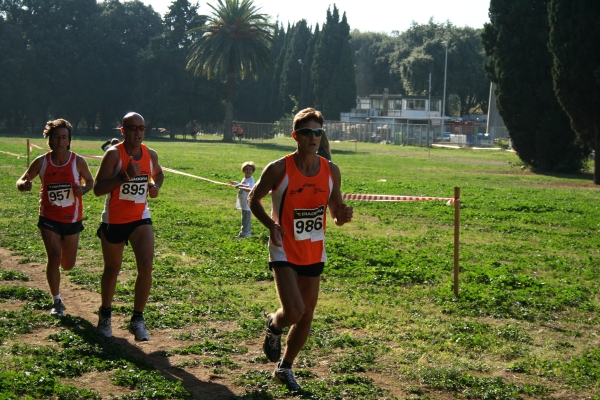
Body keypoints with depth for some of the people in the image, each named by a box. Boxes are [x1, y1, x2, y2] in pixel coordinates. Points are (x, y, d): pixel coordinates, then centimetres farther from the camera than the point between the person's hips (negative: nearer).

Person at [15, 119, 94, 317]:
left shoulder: (78, 162, -10)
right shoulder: (41, 162, -9)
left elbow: (90, 181, 6)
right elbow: (21, 181, -2)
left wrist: (83, 190, -17)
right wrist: (24, 184, -27)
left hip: (72, 219, 1)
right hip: (49, 218, -1)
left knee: (68, 265, 9)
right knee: (54, 258, -13)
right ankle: (56, 302, 3)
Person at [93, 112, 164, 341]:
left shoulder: (151, 155, 1)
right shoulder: (114, 154, -14)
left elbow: (158, 174, 24)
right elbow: (98, 188, -20)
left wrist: (155, 186, 2)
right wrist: (125, 176, -31)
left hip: (140, 219, 3)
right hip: (114, 221, -3)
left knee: (146, 267, -14)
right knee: (112, 270, 13)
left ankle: (137, 320, -1)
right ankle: (105, 315, 36)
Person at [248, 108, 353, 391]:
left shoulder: (331, 171, -1)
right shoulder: (279, 169, -13)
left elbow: (335, 211, 10)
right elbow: (253, 199, -1)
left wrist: (342, 216, -15)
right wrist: (270, 224, -18)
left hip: (314, 253, 5)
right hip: (285, 251, -5)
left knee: (306, 316, 10)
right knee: (294, 311, -18)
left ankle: (284, 369, 30)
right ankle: (273, 326, 20)